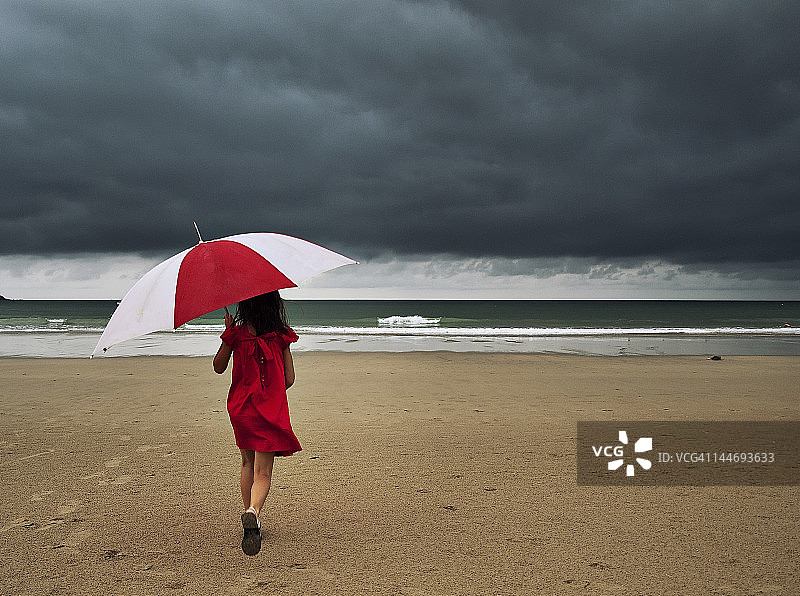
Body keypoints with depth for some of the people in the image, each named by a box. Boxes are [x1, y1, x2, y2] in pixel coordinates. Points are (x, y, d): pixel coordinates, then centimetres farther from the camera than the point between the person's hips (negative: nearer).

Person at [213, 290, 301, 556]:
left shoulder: (236, 333, -5)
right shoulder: (281, 336, -3)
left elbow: (218, 367, 8)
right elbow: (289, 379, 1)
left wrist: (228, 331, 8)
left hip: (240, 407, 2)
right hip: (271, 411, -1)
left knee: (247, 464, 22)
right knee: (263, 473, -2)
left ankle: (249, 512, 28)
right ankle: (253, 512, -28)